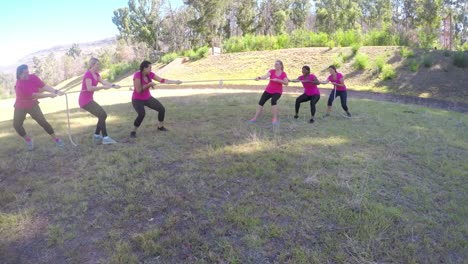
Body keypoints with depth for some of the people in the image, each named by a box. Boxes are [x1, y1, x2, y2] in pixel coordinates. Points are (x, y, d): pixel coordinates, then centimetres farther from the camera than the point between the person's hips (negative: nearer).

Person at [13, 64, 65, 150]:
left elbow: (44, 86, -23)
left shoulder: (33, 77, -16)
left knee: (43, 122, -9)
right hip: (20, 107, -1)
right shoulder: (19, 85, -29)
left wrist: (56, 91, -37)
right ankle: (28, 140, 20)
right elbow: (34, 95, -32)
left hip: (33, 105, 1)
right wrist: (49, 95, -35)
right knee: (17, 125, -2)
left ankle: (55, 139, 0)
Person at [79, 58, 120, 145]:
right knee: (102, 115, -14)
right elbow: (89, 88, -27)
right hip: (85, 100, -9)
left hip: (89, 100, 10)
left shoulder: (96, 74, 12)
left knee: (103, 115, 11)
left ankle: (97, 136, 18)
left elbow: (103, 81, -5)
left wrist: (113, 85, -22)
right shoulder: (88, 74, -16)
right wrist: (103, 87, -29)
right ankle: (105, 138, -12)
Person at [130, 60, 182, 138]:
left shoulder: (150, 74, -8)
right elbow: (138, 90, -26)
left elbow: (162, 80, -3)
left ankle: (160, 126, 26)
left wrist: (175, 82, -3)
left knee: (162, 109, 2)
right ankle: (133, 132, -9)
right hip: (137, 100, -7)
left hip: (148, 98, 7)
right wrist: (149, 84, -27)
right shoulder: (137, 75, -26)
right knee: (142, 114, -30)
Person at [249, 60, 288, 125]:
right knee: (261, 102, -3)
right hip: (268, 90, 2)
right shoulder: (272, 71, -7)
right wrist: (259, 78, -48)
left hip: (277, 92, -2)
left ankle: (275, 119, -21)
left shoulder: (283, 74, -6)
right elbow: (266, 76, -26)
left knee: (273, 101, -31)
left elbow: (286, 83, -16)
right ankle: (255, 118, 10)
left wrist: (277, 80, -28)